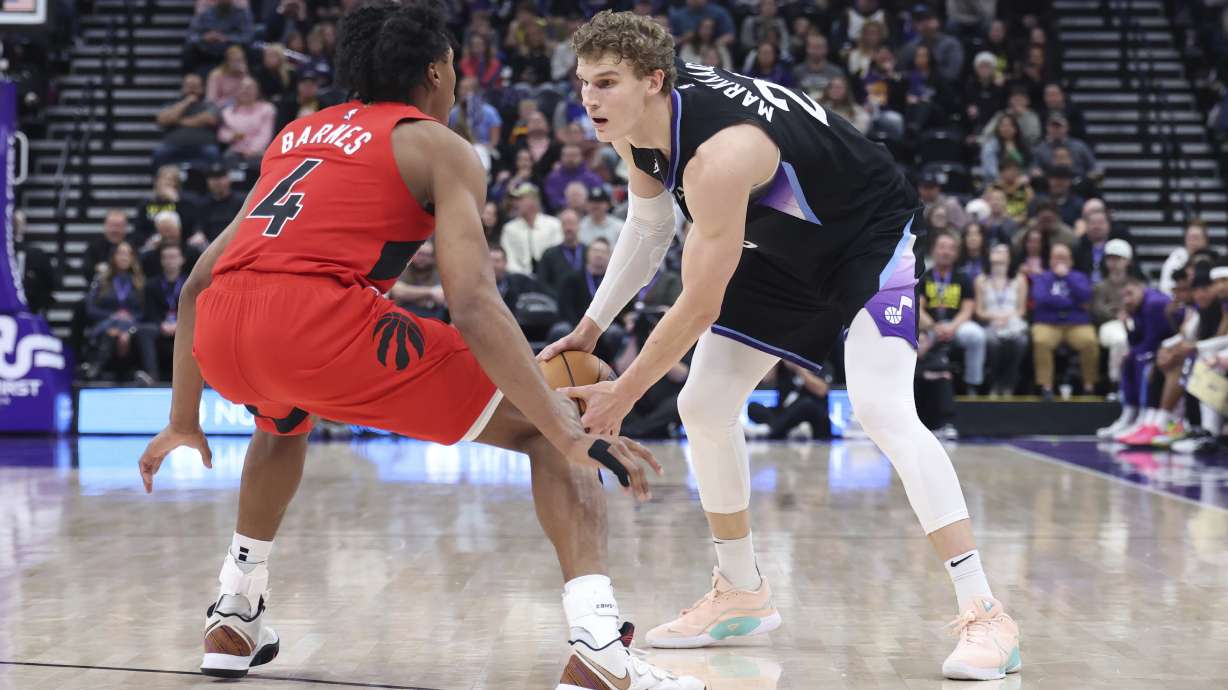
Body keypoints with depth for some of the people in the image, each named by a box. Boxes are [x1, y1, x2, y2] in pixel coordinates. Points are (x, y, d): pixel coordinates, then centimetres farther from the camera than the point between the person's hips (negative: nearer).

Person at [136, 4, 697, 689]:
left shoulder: (298, 135, 31)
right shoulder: (439, 147, 13)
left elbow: (197, 285, 32)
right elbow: (475, 305, -4)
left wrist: (184, 422, 41)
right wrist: (573, 437, -7)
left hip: (219, 329, 6)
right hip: (320, 316, -6)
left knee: (286, 419, 43)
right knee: (544, 427, 6)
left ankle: (235, 620, 40)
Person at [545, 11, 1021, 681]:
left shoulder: (720, 153, -38)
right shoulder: (636, 125, -12)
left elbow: (700, 307, -33)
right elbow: (648, 228, 9)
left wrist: (621, 395, -24)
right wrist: (589, 328, 6)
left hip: (872, 235, -9)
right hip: (785, 249, 9)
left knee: (881, 409, -27)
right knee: (702, 408, 6)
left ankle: (984, 615, -25)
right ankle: (742, 594, 23)